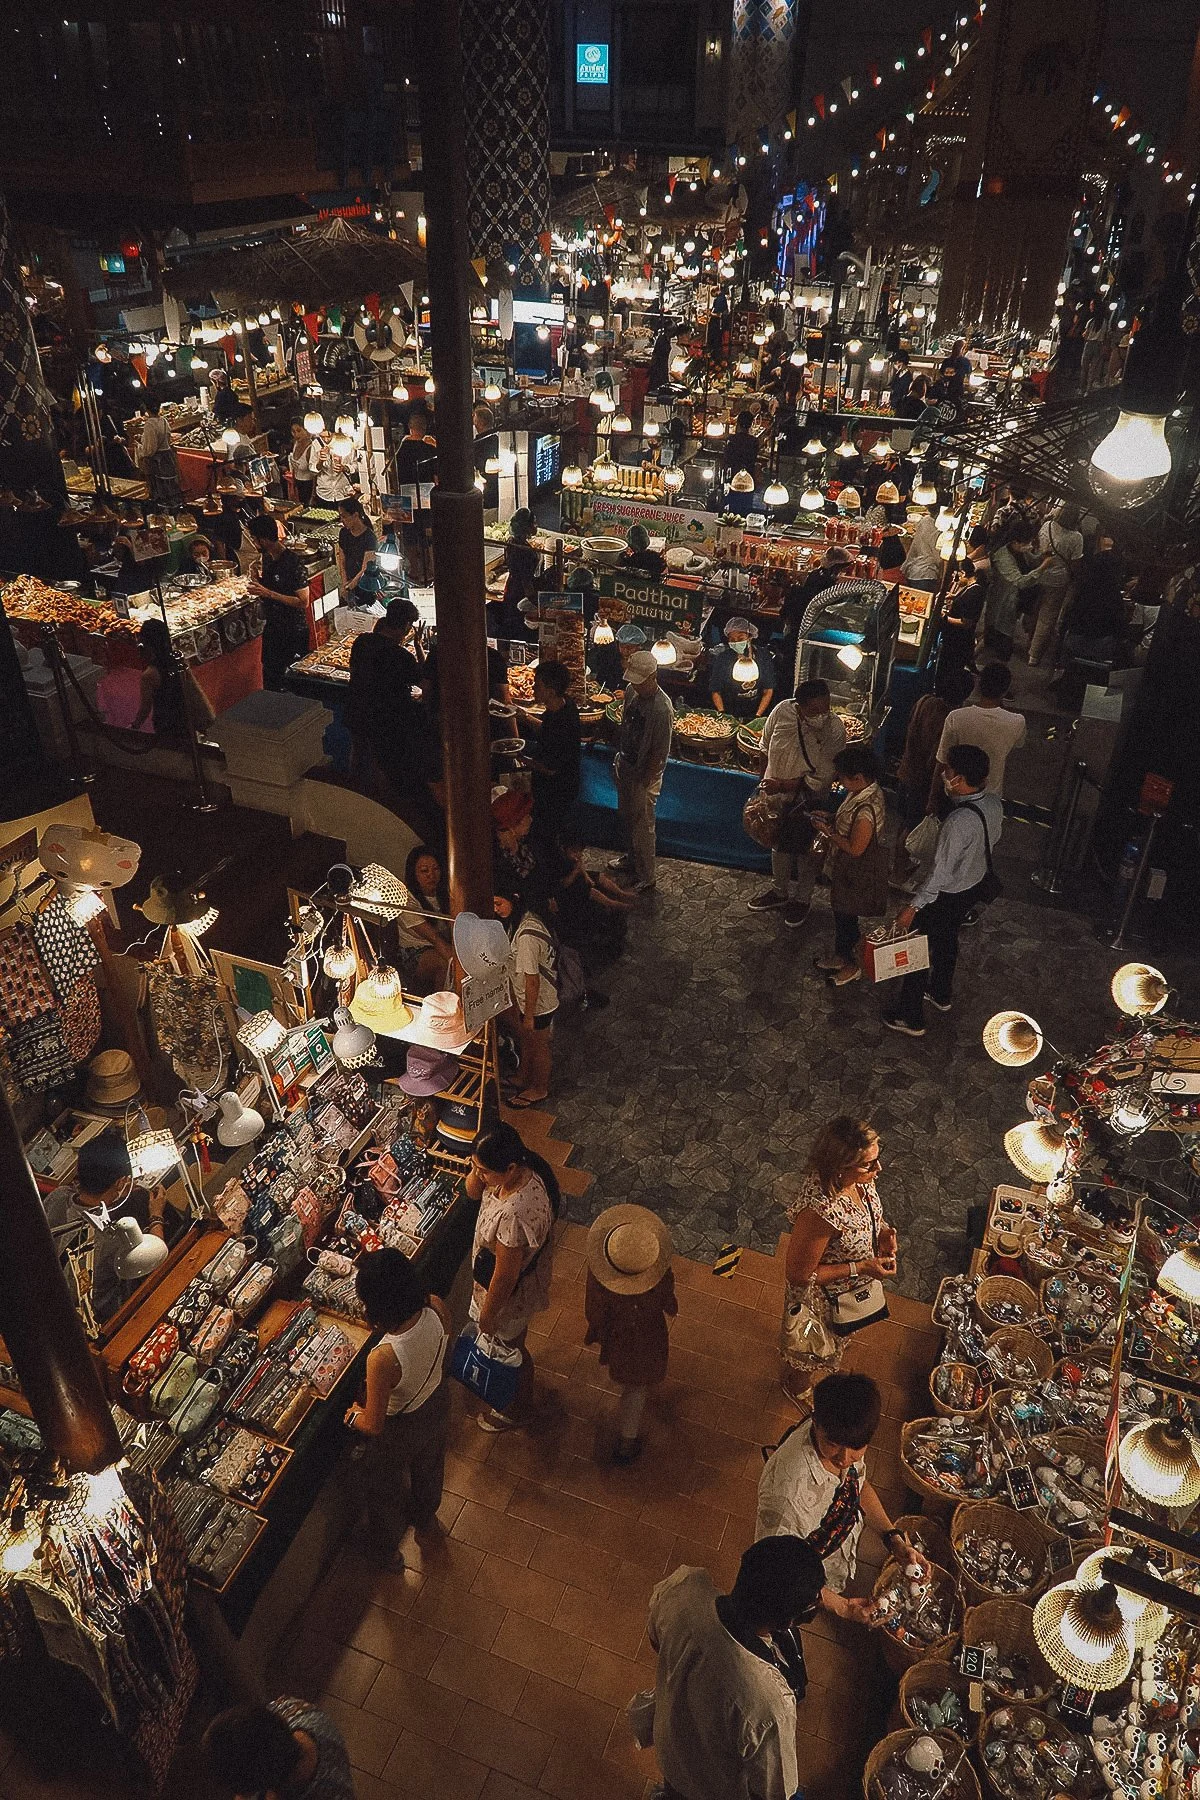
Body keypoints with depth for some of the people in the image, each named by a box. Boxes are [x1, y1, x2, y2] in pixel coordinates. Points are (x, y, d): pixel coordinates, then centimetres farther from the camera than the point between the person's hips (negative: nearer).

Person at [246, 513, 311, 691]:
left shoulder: (294, 564, -23)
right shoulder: (265, 557, 2)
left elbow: (303, 602, -24)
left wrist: (268, 593, -25)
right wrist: (258, 584, -5)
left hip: (293, 631, -8)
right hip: (272, 627, 8)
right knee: (270, 675, 18)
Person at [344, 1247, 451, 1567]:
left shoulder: (383, 1359, -45)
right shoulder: (436, 1307, -30)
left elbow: (374, 1426, -28)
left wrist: (353, 1416, -7)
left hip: (400, 1428, -5)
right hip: (437, 1404, 5)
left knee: (384, 1487, 30)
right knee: (429, 1469, 36)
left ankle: (389, 1547, 58)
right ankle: (425, 1522, 66)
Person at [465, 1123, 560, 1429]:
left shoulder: (513, 1215, -46)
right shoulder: (525, 1167, -22)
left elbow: (505, 1278, -30)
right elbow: (473, 1192, -6)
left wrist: (487, 1316, -13)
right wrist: (477, 1169, -27)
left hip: (511, 1293, -8)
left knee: (510, 1346, 23)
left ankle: (514, 1409, 52)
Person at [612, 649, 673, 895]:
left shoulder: (661, 709, -29)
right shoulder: (631, 690, -4)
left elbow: (660, 753, -23)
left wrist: (644, 783, -18)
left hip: (644, 775, -8)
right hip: (624, 766, 8)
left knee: (642, 828, 4)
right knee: (626, 820, 25)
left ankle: (646, 880, 18)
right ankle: (630, 860, 47)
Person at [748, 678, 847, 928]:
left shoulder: (835, 730, -28)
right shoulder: (783, 711, -20)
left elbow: (821, 779, -24)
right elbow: (766, 747, -1)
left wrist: (783, 785, -26)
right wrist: (767, 782, 5)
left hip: (809, 801, -3)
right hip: (777, 795, 3)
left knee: (806, 851, 17)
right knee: (780, 845, 24)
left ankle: (802, 898, 40)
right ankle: (780, 890, 47)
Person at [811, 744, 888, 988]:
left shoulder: (866, 809, -34)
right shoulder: (866, 790, -4)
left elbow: (855, 848, -27)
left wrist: (828, 832, -19)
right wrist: (831, 827, 0)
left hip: (857, 874, -9)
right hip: (846, 869, 9)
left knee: (846, 917, 11)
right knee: (840, 913, 25)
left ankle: (850, 966, 30)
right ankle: (841, 956, 45)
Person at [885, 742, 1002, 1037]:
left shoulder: (959, 822, -38)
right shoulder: (994, 804, -13)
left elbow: (941, 873, -31)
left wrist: (913, 907, -21)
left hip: (945, 896, -8)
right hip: (972, 887, 8)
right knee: (947, 940, 30)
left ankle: (910, 1018, 25)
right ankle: (941, 994, 53)